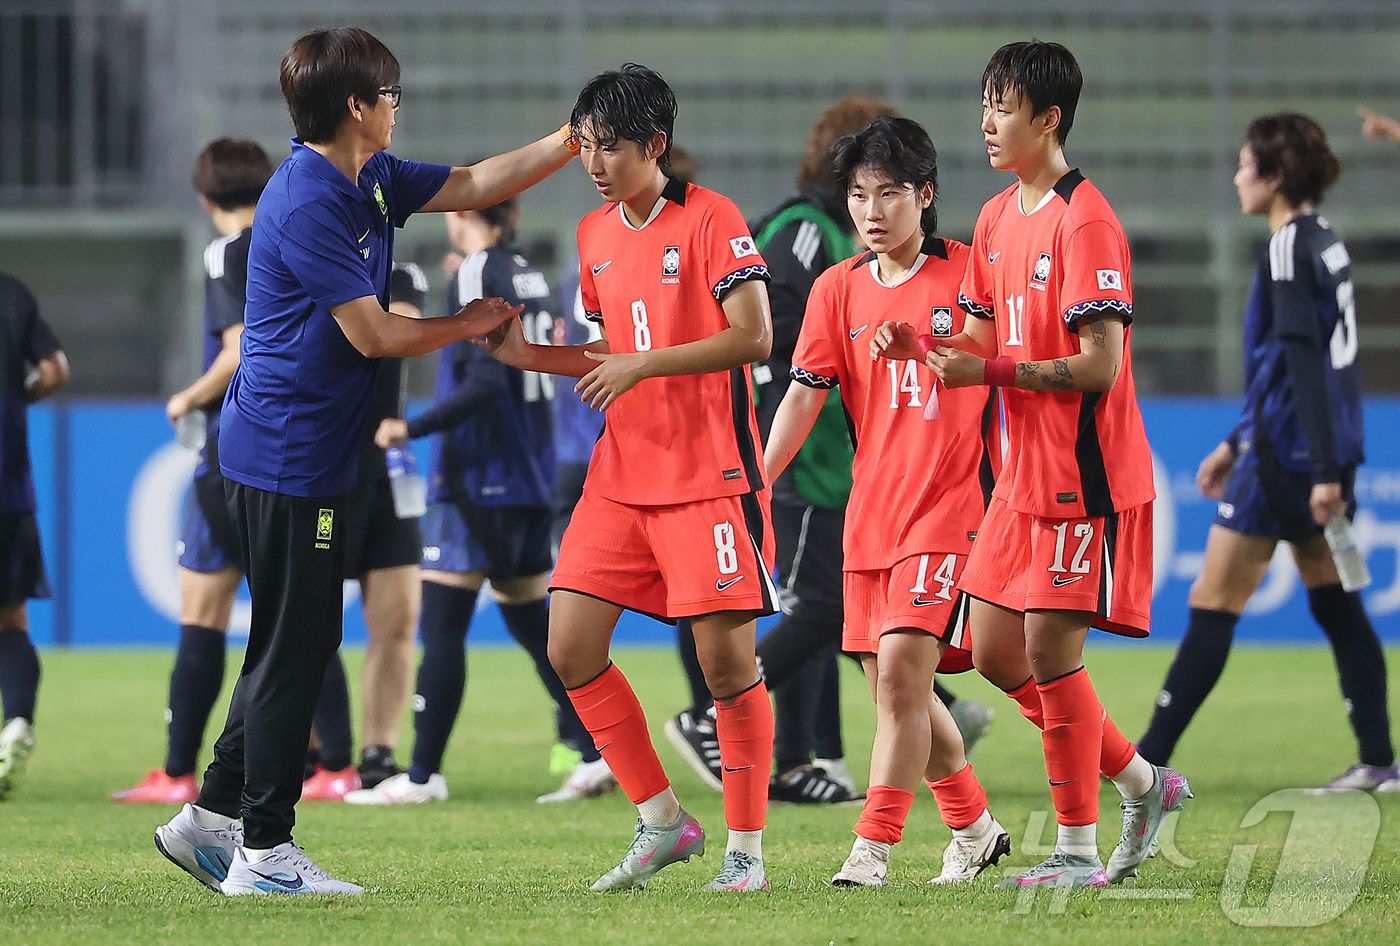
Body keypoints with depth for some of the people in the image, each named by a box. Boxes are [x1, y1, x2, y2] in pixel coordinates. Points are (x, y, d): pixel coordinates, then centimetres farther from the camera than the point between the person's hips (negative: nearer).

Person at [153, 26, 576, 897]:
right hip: (288, 456, -10)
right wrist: (470, 325, -4)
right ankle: (264, 850, 0)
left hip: (309, 456, 10)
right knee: (294, 647, -5)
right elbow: (374, 334, -18)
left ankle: (211, 818, 20)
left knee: (300, 644, 14)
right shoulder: (307, 205, -20)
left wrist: (573, 141, 12)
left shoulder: (370, 181, 11)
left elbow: (473, 185, 20)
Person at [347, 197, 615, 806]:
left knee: (442, 625, -6)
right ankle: (595, 754, 8)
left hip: (478, 478, -8)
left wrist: (414, 429, -23)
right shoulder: (526, 274, 12)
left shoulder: (477, 275, -11)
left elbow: (485, 384, -21)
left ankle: (423, 775, -6)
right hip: (530, 481, 8)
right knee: (531, 622, 13)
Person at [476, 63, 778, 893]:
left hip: (708, 475, -7)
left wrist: (645, 364, -22)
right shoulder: (596, 235, 12)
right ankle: (663, 823, 11)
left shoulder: (710, 219, -10)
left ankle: (747, 848, 5)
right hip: (622, 475, 7)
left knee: (726, 654, -6)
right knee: (571, 647, -1)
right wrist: (533, 356, 6)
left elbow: (754, 336, -17)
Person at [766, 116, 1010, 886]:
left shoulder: (970, 274, -3)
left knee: (901, 667, -17)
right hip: (870, 514, 5)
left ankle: (872, 850, -16)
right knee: (896, 687, 9)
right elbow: (805, 393, 1)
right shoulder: (839, 289, 7)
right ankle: (974, 829, 28)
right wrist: (754, 484, -8)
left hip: (949, 506, -5)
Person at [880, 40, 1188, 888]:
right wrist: (928, 346, -3)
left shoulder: (1085, 221, -16)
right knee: (996, 652, 9)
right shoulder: (998, 219, 12)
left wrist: (988, 371, -21)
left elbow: (1099, 366, -21)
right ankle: (1142, 784, 22)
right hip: (1028, 475, 9)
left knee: (1051, 649, -8)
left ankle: (1078, 850, 2)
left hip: (1086, 476, -9)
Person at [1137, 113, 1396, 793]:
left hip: (1287, 456, -9)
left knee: (1213, 603, -4)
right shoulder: (1324, 242, 15)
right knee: (1336, 606, 11)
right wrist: (1236, 444, 28)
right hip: (1326, 451, 9)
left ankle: (1148, 760, -1)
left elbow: (1303, 361, -20)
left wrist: (1322, 470, -24)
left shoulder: (1289, 248, -14)